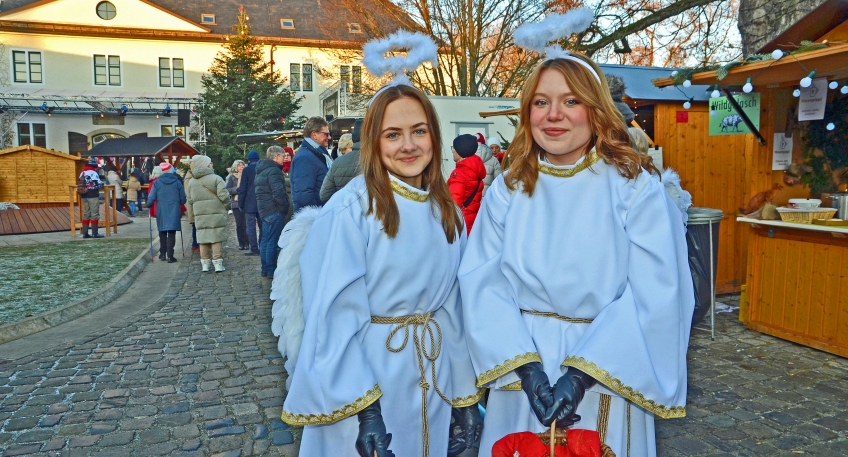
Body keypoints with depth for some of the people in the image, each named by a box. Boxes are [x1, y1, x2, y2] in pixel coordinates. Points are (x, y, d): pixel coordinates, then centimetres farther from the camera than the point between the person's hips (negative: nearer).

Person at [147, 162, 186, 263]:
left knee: (162, 233, 16)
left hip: (161, 212, 1)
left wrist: (148, 205, 11)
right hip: (174, 212, -1)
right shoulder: (177, 182, -2)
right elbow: (183, 199, -1)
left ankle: (162, 254, 21)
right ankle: (170, 256, -4)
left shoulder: (156, 183, -4)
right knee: (171, 234, 1)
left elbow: (151, 198, -8)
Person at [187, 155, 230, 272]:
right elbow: (223, 195, -15)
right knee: (217, 239, 1)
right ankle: (218, 263, 2)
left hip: (200, 215, 4)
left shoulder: (191, 181, 8)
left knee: (203, 240, 9)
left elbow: (190, 200, 10)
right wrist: (227, 206, 2)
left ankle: (205, 264, 14)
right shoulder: (216, 178, -9)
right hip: (216, 214, -4)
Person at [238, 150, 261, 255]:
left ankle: (254, 249, -4)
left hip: (250, 204, -4)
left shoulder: (246, 170, -6)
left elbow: (242, 189, -7)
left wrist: (240, 204, 0)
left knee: (251, 227, -2)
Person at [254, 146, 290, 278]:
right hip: (274, 211, -10)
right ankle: (271, 271, -3)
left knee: (265, 240, 14)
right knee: (272, 242, -6)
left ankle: (265, 269, 21)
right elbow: (278, 192, -25)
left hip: (264, 210, 10)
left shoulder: (262, 170, 17)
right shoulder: (274, 171, -15)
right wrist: (284, 207, -12)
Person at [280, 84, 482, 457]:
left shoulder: (447, 213, 3)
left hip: (434, 375, 6)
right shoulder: (350, 209, -16)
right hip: (367, 371, -5)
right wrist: (364, 410, -22)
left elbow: (453, 307, 8)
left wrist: (466, 394, 9)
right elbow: (336, 317, -18)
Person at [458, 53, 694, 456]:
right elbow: (484, 284, -8)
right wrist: (528, 369, -19)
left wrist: (580, 373, -20)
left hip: (605, 369, -2)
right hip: (522, 370, 2)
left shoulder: (635, 188, -9)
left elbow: (654, 296, -15)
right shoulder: (508, 190, -3)